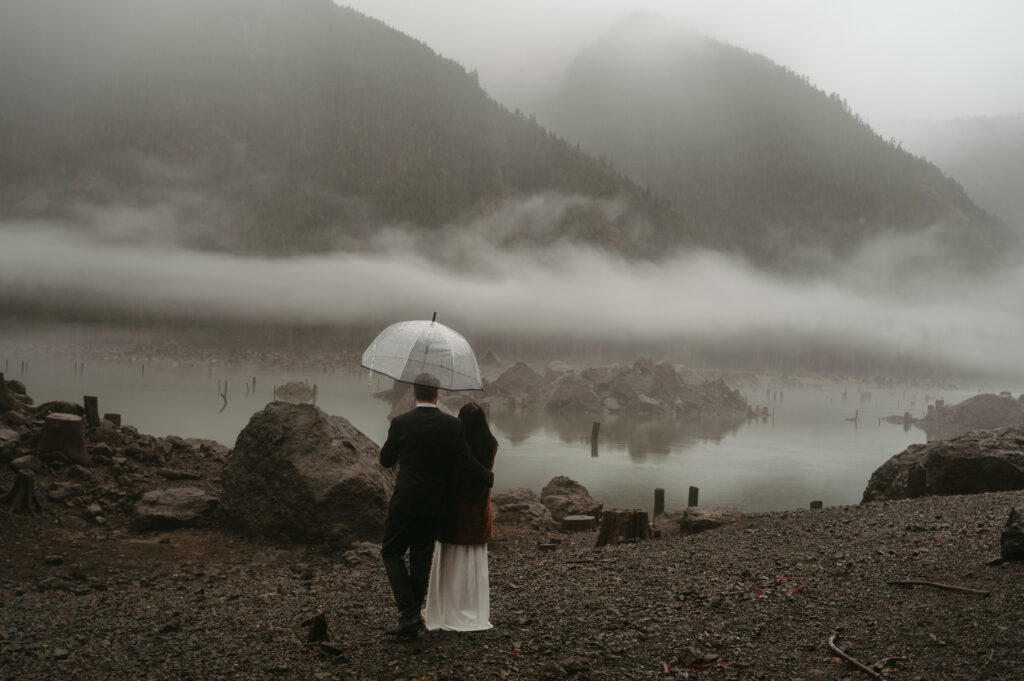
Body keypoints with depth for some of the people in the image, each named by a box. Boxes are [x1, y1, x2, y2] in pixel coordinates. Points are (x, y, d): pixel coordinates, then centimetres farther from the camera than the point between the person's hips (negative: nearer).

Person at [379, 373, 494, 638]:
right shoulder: (453, 425, -6)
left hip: (405, 502, -3)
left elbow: (386, 460, 2)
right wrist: (489, 478, 11)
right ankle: (414, 615, 20)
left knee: (391, 553, 11)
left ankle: (409, 614, -3)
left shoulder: (401, 423, -11)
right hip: (436, 506, 3)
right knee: (421, 557, 15)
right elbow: (467, 466, -7)